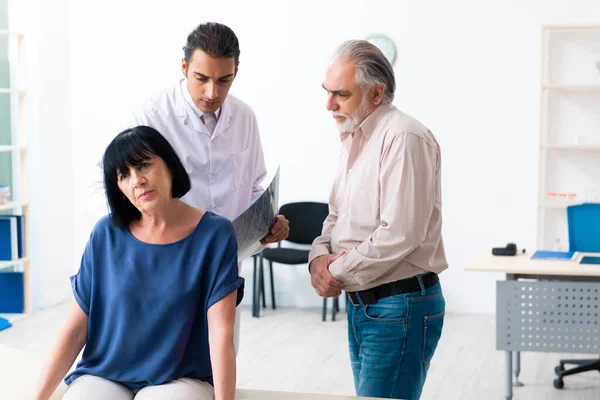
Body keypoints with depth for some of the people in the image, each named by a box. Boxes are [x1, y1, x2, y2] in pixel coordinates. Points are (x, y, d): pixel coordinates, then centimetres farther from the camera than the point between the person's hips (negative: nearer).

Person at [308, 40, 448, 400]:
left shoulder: (403, 137, -16)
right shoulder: (355, 139, 15)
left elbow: (400, 235, -24)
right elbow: (337, 217, 18)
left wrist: (338, 273, -14)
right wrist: (319, 256, -3)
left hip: (401, 306, -9)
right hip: (362, 304, 9)